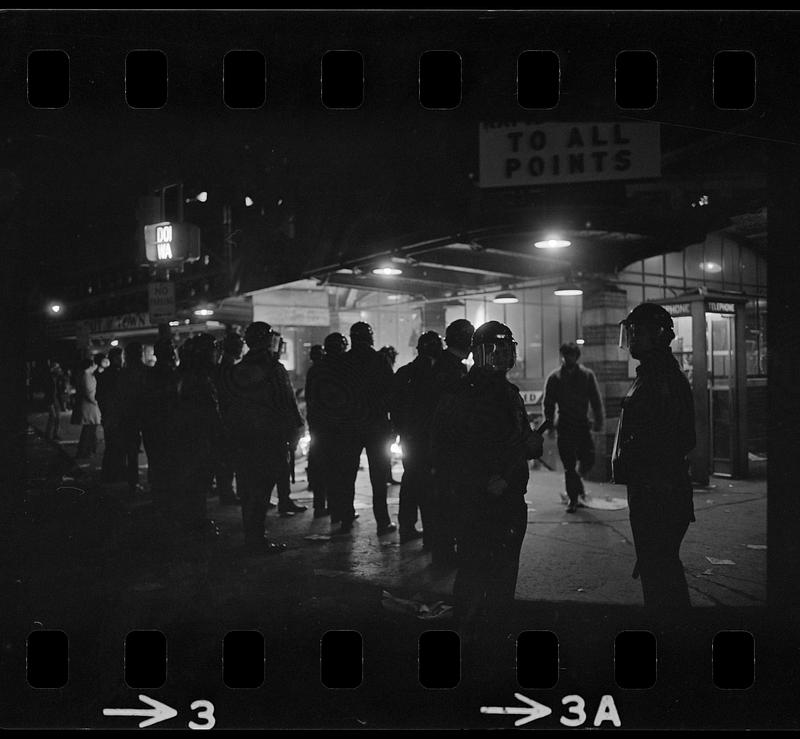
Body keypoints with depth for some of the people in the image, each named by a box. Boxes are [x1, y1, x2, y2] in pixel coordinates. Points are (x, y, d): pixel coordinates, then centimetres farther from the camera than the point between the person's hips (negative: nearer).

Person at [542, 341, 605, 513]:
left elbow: (596, 401, 5)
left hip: (582, 424, 1)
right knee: (569, 465, 0)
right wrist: (550, 424, -3)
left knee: (588, 460, -1)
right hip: (565, 426, -1)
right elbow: (548, 404, 5)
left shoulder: (587, 375, 3)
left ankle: (577, 479, 32)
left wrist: (599, 421, -3)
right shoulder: (554, 378, 1)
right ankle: (573, 499, 12)